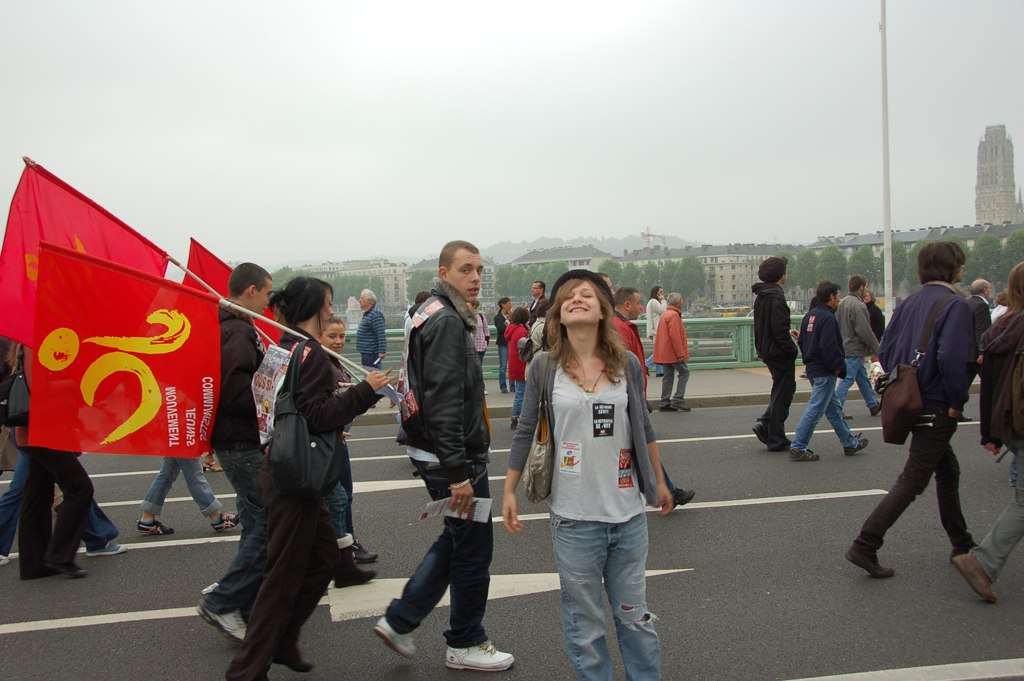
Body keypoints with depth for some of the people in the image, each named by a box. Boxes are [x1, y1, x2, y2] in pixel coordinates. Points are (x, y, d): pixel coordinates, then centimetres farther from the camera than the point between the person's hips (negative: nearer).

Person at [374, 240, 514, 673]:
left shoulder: (435, 314, 15)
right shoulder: (446, 321, -18)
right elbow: (444, 402, -25)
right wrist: (457, 472, -25)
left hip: (434, 454, 10)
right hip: (453, 457, -10)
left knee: (455, 540, 21)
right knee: (473, 548, 4)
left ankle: (399, 620, 24)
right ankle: (466, 645, 20)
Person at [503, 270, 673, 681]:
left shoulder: (627, 364, 1)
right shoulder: (545, 367, -4)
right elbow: (526, 431, 4)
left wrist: (659, 481, 20)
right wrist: (509, 491, 6)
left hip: (628, 512, 2)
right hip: (573, 518, -1)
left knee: (634, 616, 12)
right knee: (584, 624, 8)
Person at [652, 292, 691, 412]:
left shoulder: (665, 314, 19)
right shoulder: (674, 315, -13)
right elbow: (675, 335, -21)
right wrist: (680, 353, -20)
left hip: (664, 353, 9)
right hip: (673, 353, -9)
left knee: (668, 376, 9)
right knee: (684, 372, -3)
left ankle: (664, 403, 7)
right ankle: (678, 400, -8)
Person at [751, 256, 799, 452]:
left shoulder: (761, 296, 10)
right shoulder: (775, 298, -20)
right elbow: (779, 330, -24)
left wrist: (788, 332, 21)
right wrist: (792, 349, -17)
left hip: (767, 351, 9)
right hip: (779, 353, -9)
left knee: (785, 389, 20)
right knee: (782, 394, 0)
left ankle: (765, 425, 13)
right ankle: (776, 440, 6)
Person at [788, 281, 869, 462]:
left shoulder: (809, 315, 10)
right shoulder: (828, 318, -18)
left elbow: (802, 340, 16)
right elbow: (829, 348, -24)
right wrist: (839, 367, -13)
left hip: (813, 368, 10)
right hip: (824, 372, -10)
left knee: (834, 407, 18)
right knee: (815, 410, -5)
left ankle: (850, 443, 28)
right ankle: (798, 448, -4)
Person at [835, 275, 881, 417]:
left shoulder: (843, 302, 10)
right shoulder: (859, 306, -19)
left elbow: (838, 326, 17)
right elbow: (864, 331, -21)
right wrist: (876, 347, -9)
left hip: (845, 346, 10)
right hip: (855, 350, -10)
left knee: (863, 377, 18)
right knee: (848, 379, -6)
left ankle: (873, 405, 28)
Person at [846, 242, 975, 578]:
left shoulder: (908, 303, 9)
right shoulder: (956, 304, -14)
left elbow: (885, 352, 8)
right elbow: (952, 358, -26)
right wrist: (957, 401, -15)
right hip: (937, 408, -9)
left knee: (948, 471, 22)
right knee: (912, 480, -6)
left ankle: (961, 544, 34)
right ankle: (865, 546, -9)